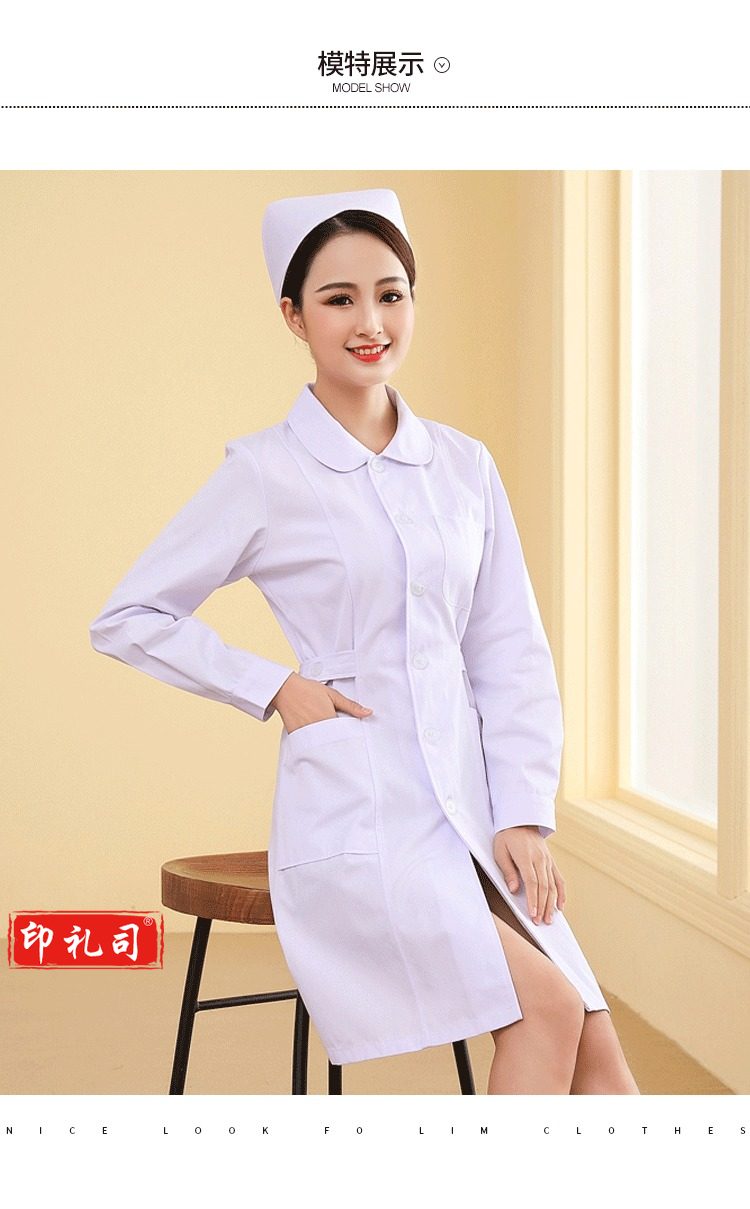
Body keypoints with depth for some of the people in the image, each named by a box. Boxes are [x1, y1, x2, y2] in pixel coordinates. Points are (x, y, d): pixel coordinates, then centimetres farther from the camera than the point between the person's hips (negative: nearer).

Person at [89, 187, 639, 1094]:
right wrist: (276, 687, -5)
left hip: (470, 810, 5)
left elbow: (511, 652, 11)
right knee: (547, 1008, -19)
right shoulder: (264, 474, -3)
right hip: (354, 819, -4)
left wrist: (522, 814, 2)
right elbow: (127, 621, 2)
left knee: (596, 1049, -8)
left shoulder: (463, 464, 9)